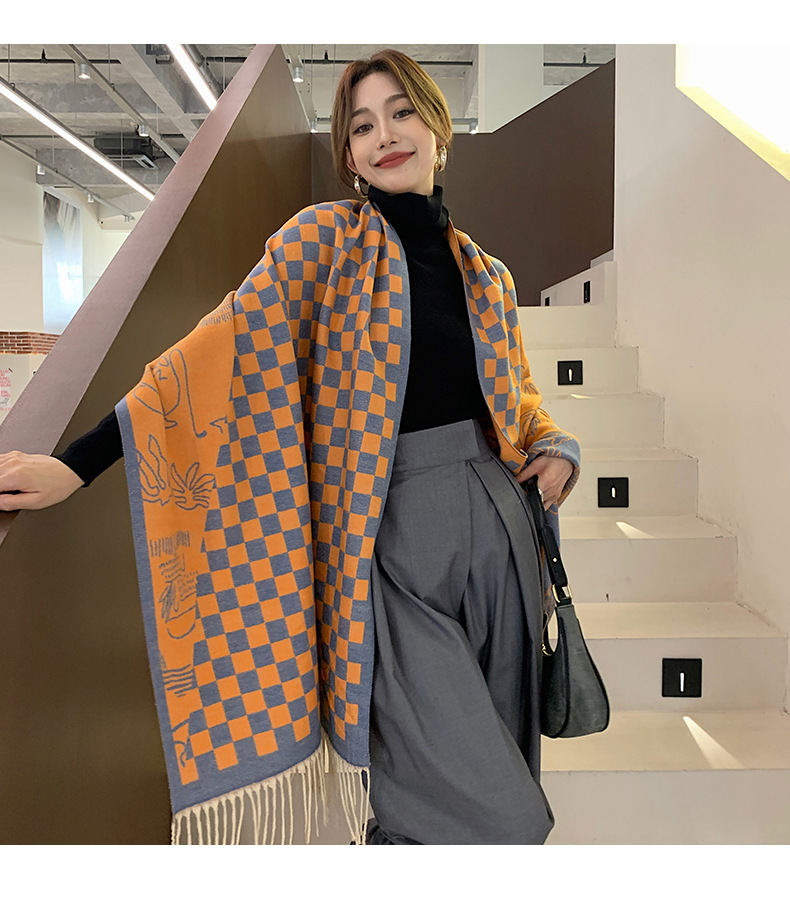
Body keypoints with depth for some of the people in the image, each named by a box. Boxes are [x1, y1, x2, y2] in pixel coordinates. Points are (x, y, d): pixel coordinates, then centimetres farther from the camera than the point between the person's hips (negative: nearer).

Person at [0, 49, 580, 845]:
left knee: (498, 772, 15)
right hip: (395, 535, -5)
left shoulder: (488, 275, 13)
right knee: (479, 814, -7)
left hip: (497, 530, 6)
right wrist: (78, 462, -17)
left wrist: (555, 448, 3)